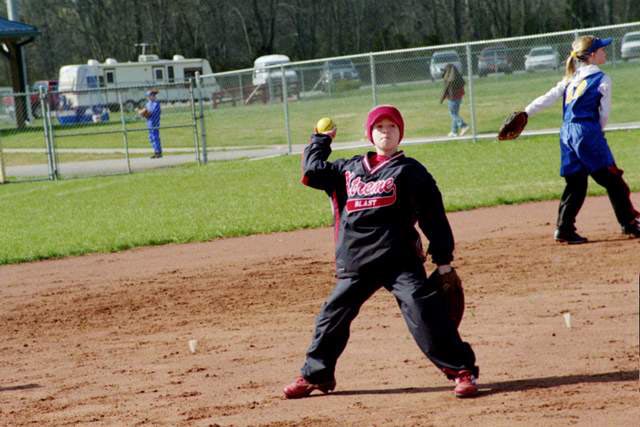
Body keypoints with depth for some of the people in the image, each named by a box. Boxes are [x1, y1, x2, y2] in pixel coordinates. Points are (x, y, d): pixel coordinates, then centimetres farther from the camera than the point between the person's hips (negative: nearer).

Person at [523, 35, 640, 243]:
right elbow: (604, 114, -3)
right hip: (587, 132, -7)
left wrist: (524, 113, 6)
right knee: (612, 179, 1)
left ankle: (564, 229, 6)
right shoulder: (602, 80, -3)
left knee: (575, 183, 11)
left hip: (567, 133, 7)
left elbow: (548, 98, 8)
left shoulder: (572, 78, 14)